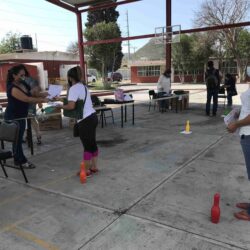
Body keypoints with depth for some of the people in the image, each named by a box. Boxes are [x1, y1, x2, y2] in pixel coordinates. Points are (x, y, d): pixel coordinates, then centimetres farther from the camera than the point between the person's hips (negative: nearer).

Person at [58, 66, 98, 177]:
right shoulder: (83, 86, 14)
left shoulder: (74, 88, -12)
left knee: (87, 145, 0)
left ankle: (86, 170, 12)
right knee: (92, 143, 16)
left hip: (85, 120, -9)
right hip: (92, 117, 9)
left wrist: (60, 106, -3)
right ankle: (94, 167, 28)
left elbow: (71, 106, -21)